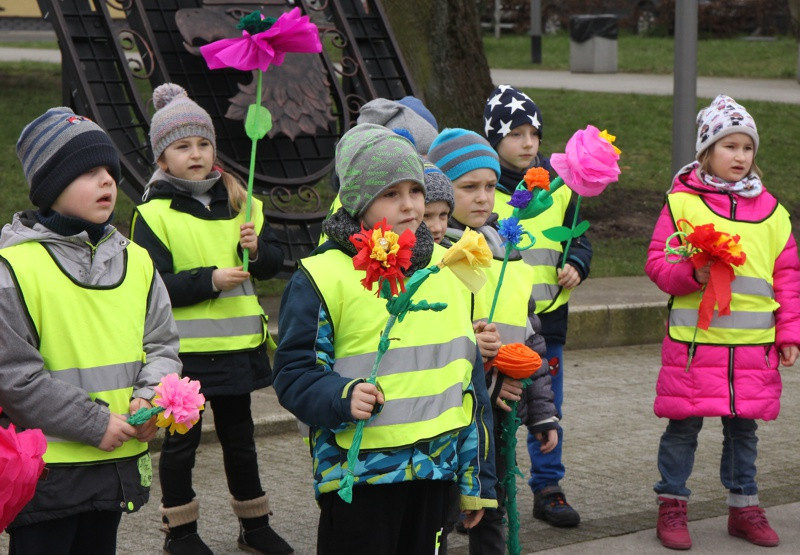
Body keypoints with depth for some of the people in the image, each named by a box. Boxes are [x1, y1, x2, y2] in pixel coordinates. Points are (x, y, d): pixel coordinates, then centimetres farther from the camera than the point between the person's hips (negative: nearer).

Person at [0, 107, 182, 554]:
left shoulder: (136, 261, 8)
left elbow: (161, 345, 12)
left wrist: (149, 399, -9)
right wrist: (95, 424, -15)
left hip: (119, 462, 6)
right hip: (46, 470, -6)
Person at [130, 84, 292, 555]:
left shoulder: (241, 205, 7)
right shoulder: (154, 215, -9)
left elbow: (274, 262, 12)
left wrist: (257, 249, -10)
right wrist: (210, 280, -21)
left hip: (237, 346, 4)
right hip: (183, 350, -4)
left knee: (240, 438, 17)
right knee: (182, 440, 7)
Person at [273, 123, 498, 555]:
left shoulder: (448, 268, 10)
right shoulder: (321, 278, -7)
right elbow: (293, 374, -7)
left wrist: (477, 478, 16)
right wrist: (342, 397, -28)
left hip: (438, 467, 5)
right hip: (356, 474, -5)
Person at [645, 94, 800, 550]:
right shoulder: (682, 202, -2)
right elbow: (658, 262, -2)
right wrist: (693, 274, -20)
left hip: (754, 342, 3)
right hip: (694, 340, -3)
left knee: (744, 426, 12)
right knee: (684, 425, 2)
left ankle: (744, 506, 24)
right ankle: (672, 506, 15)